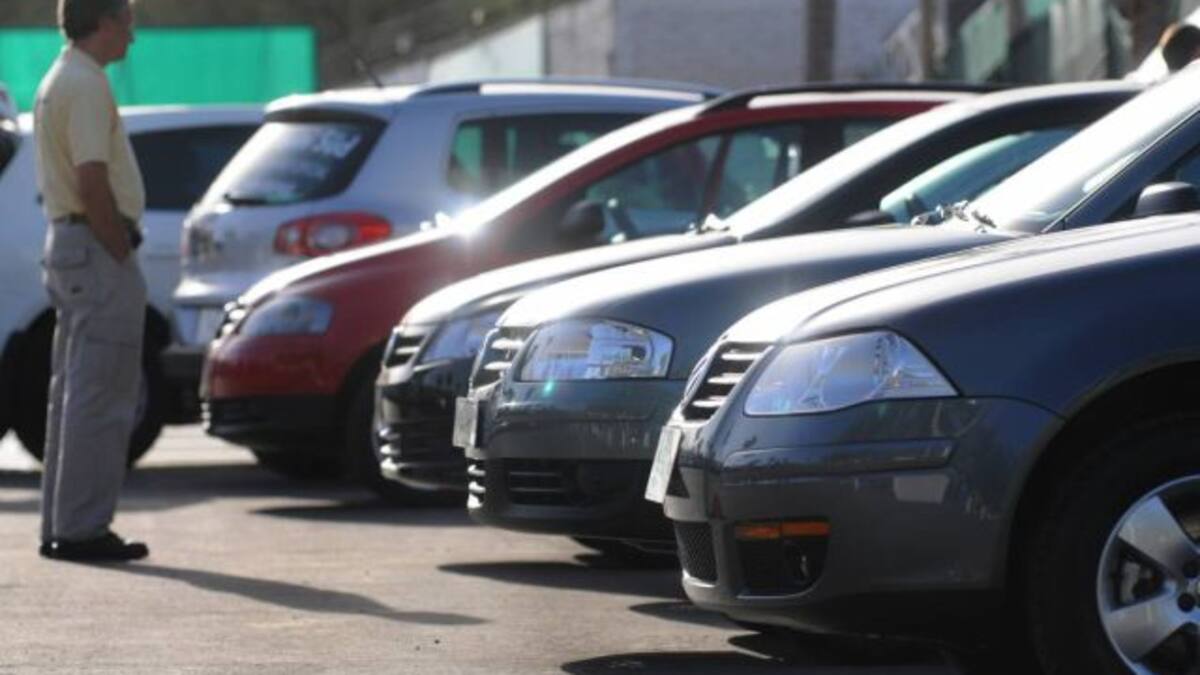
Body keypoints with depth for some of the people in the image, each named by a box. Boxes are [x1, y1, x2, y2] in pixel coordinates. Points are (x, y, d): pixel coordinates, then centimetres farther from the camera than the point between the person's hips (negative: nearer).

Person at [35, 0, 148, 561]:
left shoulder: (57, 81, 16)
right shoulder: (85, 84, -16)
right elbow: (93, 183, -22)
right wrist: (121, 256, -16)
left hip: (65, 242, 11)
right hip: (97, 247, -11)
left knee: (73, 394, 13)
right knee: (102, 397, -8)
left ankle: (61, 526, 16)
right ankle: (82, 529, -8)